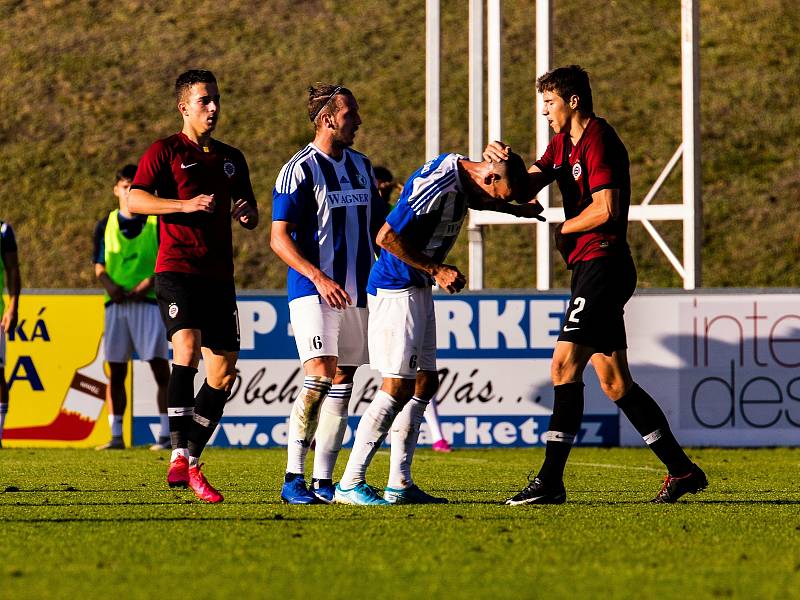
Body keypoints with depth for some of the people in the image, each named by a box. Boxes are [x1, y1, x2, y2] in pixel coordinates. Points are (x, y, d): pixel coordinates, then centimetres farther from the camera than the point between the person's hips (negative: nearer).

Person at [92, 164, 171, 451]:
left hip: (148, 300, -3)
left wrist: (150, 281, -15)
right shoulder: (106, 225, 11)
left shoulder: (158, 222, 4)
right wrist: (109, 284, -10)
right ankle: (116, 436, 8)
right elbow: (99, 266, 11)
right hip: (116, 303, 3)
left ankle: (166, 435, -7)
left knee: (160, 367, -8)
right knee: (115, 371, 3)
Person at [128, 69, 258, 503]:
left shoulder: (231, 158, 19)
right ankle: (179, 457, -27)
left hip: (219, 275, 7)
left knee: (224, 372, 3)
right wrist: (187, 204, -21)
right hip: (177, 268, -7)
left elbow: (251, 216, 28)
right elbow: (134, 200, -10)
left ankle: (191, 459, 15)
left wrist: (247, 213, 3)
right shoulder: (166, 151, 2)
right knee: (187, 348, -25)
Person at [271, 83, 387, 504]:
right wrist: (318, 277, -22)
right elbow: (279, 237, -11)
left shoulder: (361, 166, 14)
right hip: (313, 292, -7)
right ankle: (294, 478, -13)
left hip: (356, 292, 7)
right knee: (319, 375, -17)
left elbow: (377, 226, 24)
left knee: (342, 383, 4)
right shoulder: (300, 169, -7)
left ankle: (323, 481, 7)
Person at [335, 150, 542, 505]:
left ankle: (399, 485, 12)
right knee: (398, 386, -13)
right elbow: (386, 238, -25)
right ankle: (350, 485, -12)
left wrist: (517, 210, 32)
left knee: (425, 383, 10)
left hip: (417, 289, 10)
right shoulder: (437, 184, -23)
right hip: (396, 287, -10)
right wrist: (437, 270, -19)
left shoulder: (460, 179, 7)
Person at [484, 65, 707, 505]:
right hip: (590, 268, 10)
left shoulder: (598, 140, -11)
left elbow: (605, 208, -20)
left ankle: (550, 481, -17)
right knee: (614, 382, 10)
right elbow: (526, 188, 13)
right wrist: (501, 162, -6)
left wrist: (564, 230, -6)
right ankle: (682, 471, 15)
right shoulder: (563, 142, 19)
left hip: (602, 265, -10)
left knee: (565, 365, -15)